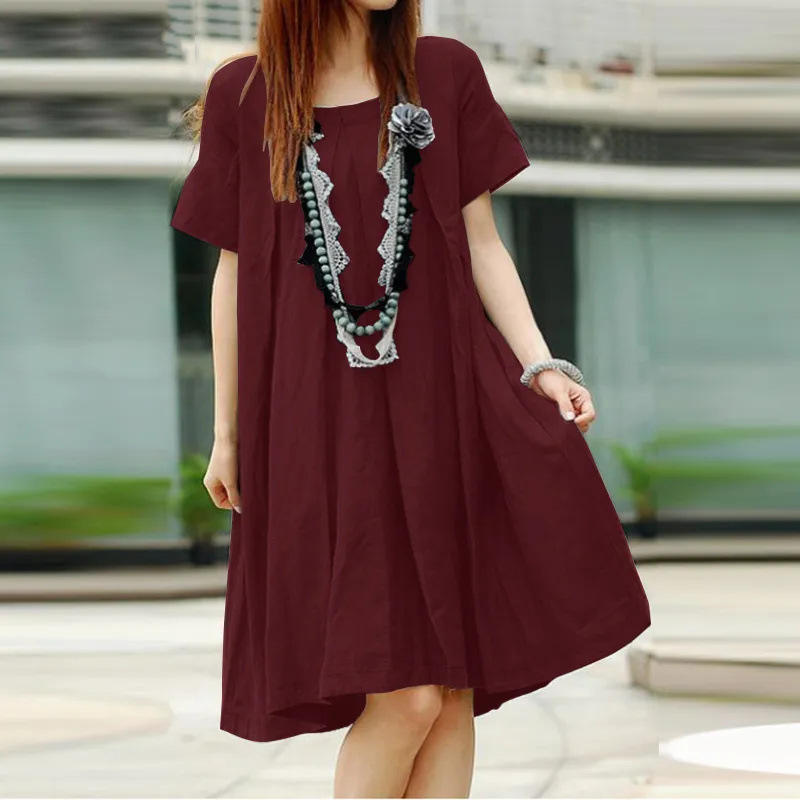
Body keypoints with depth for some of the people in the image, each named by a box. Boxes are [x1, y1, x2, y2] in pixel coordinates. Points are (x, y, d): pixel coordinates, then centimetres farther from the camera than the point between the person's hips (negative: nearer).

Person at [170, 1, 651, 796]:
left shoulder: (444, 73, 6)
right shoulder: (242, 96, 2)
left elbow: (481, 245, 8)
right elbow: (234, 273, 7)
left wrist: (537, 366, -5)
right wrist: (227, 431, 9)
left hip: (442, 409, 2)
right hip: (322, 425, -2)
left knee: (454, 687, 1)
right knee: (408, 694, -11)